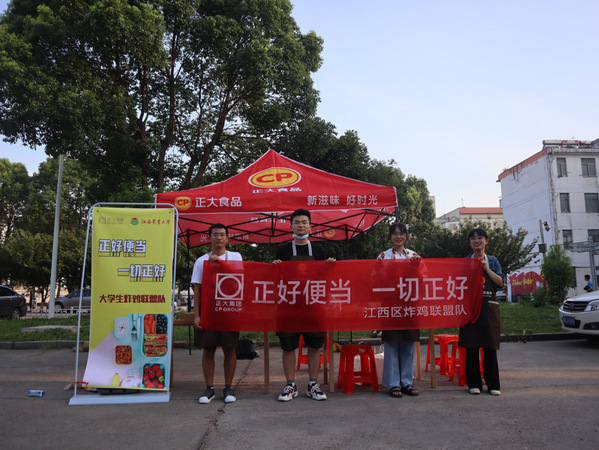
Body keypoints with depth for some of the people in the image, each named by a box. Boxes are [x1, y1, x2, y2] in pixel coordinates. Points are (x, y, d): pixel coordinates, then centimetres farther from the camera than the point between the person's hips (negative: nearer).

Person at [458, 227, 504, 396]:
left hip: (489, 306, 1)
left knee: (490, 347, 3)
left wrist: (486, 268, -8)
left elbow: (500, 282, 0)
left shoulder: (492, 261, 11)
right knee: (471, 347, 1)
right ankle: (474, 384, 11)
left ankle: (493, 385, 12)